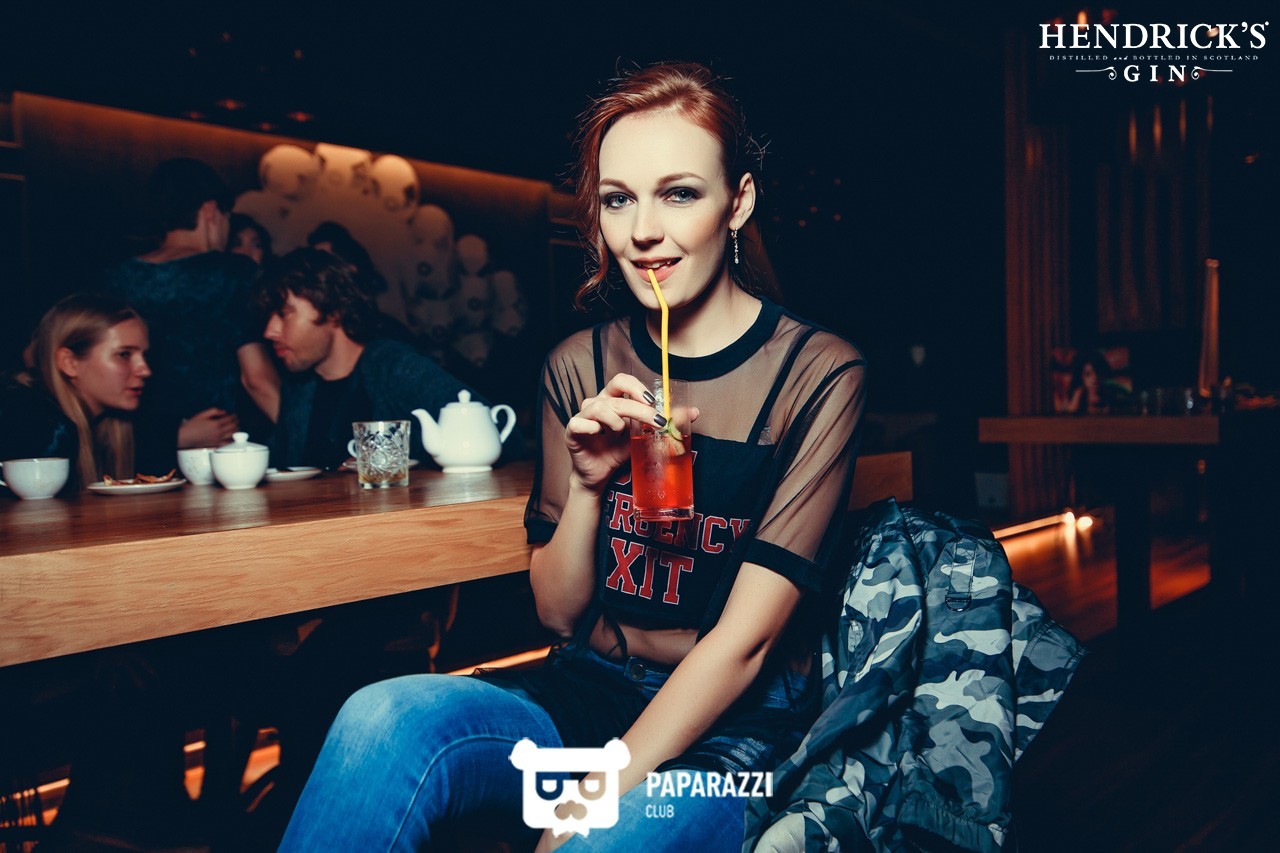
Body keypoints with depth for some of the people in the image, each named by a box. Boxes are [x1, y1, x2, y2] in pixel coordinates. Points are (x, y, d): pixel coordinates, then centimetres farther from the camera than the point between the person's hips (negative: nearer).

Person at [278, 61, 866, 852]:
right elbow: (559, 612, 6)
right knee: (383, 718, -26)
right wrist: (588, 486, -12)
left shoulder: (816, 373, -8)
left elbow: (744, 640, -12)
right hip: (588, 693, 3)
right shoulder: (579, 367, 4)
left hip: (735, 728, -3)